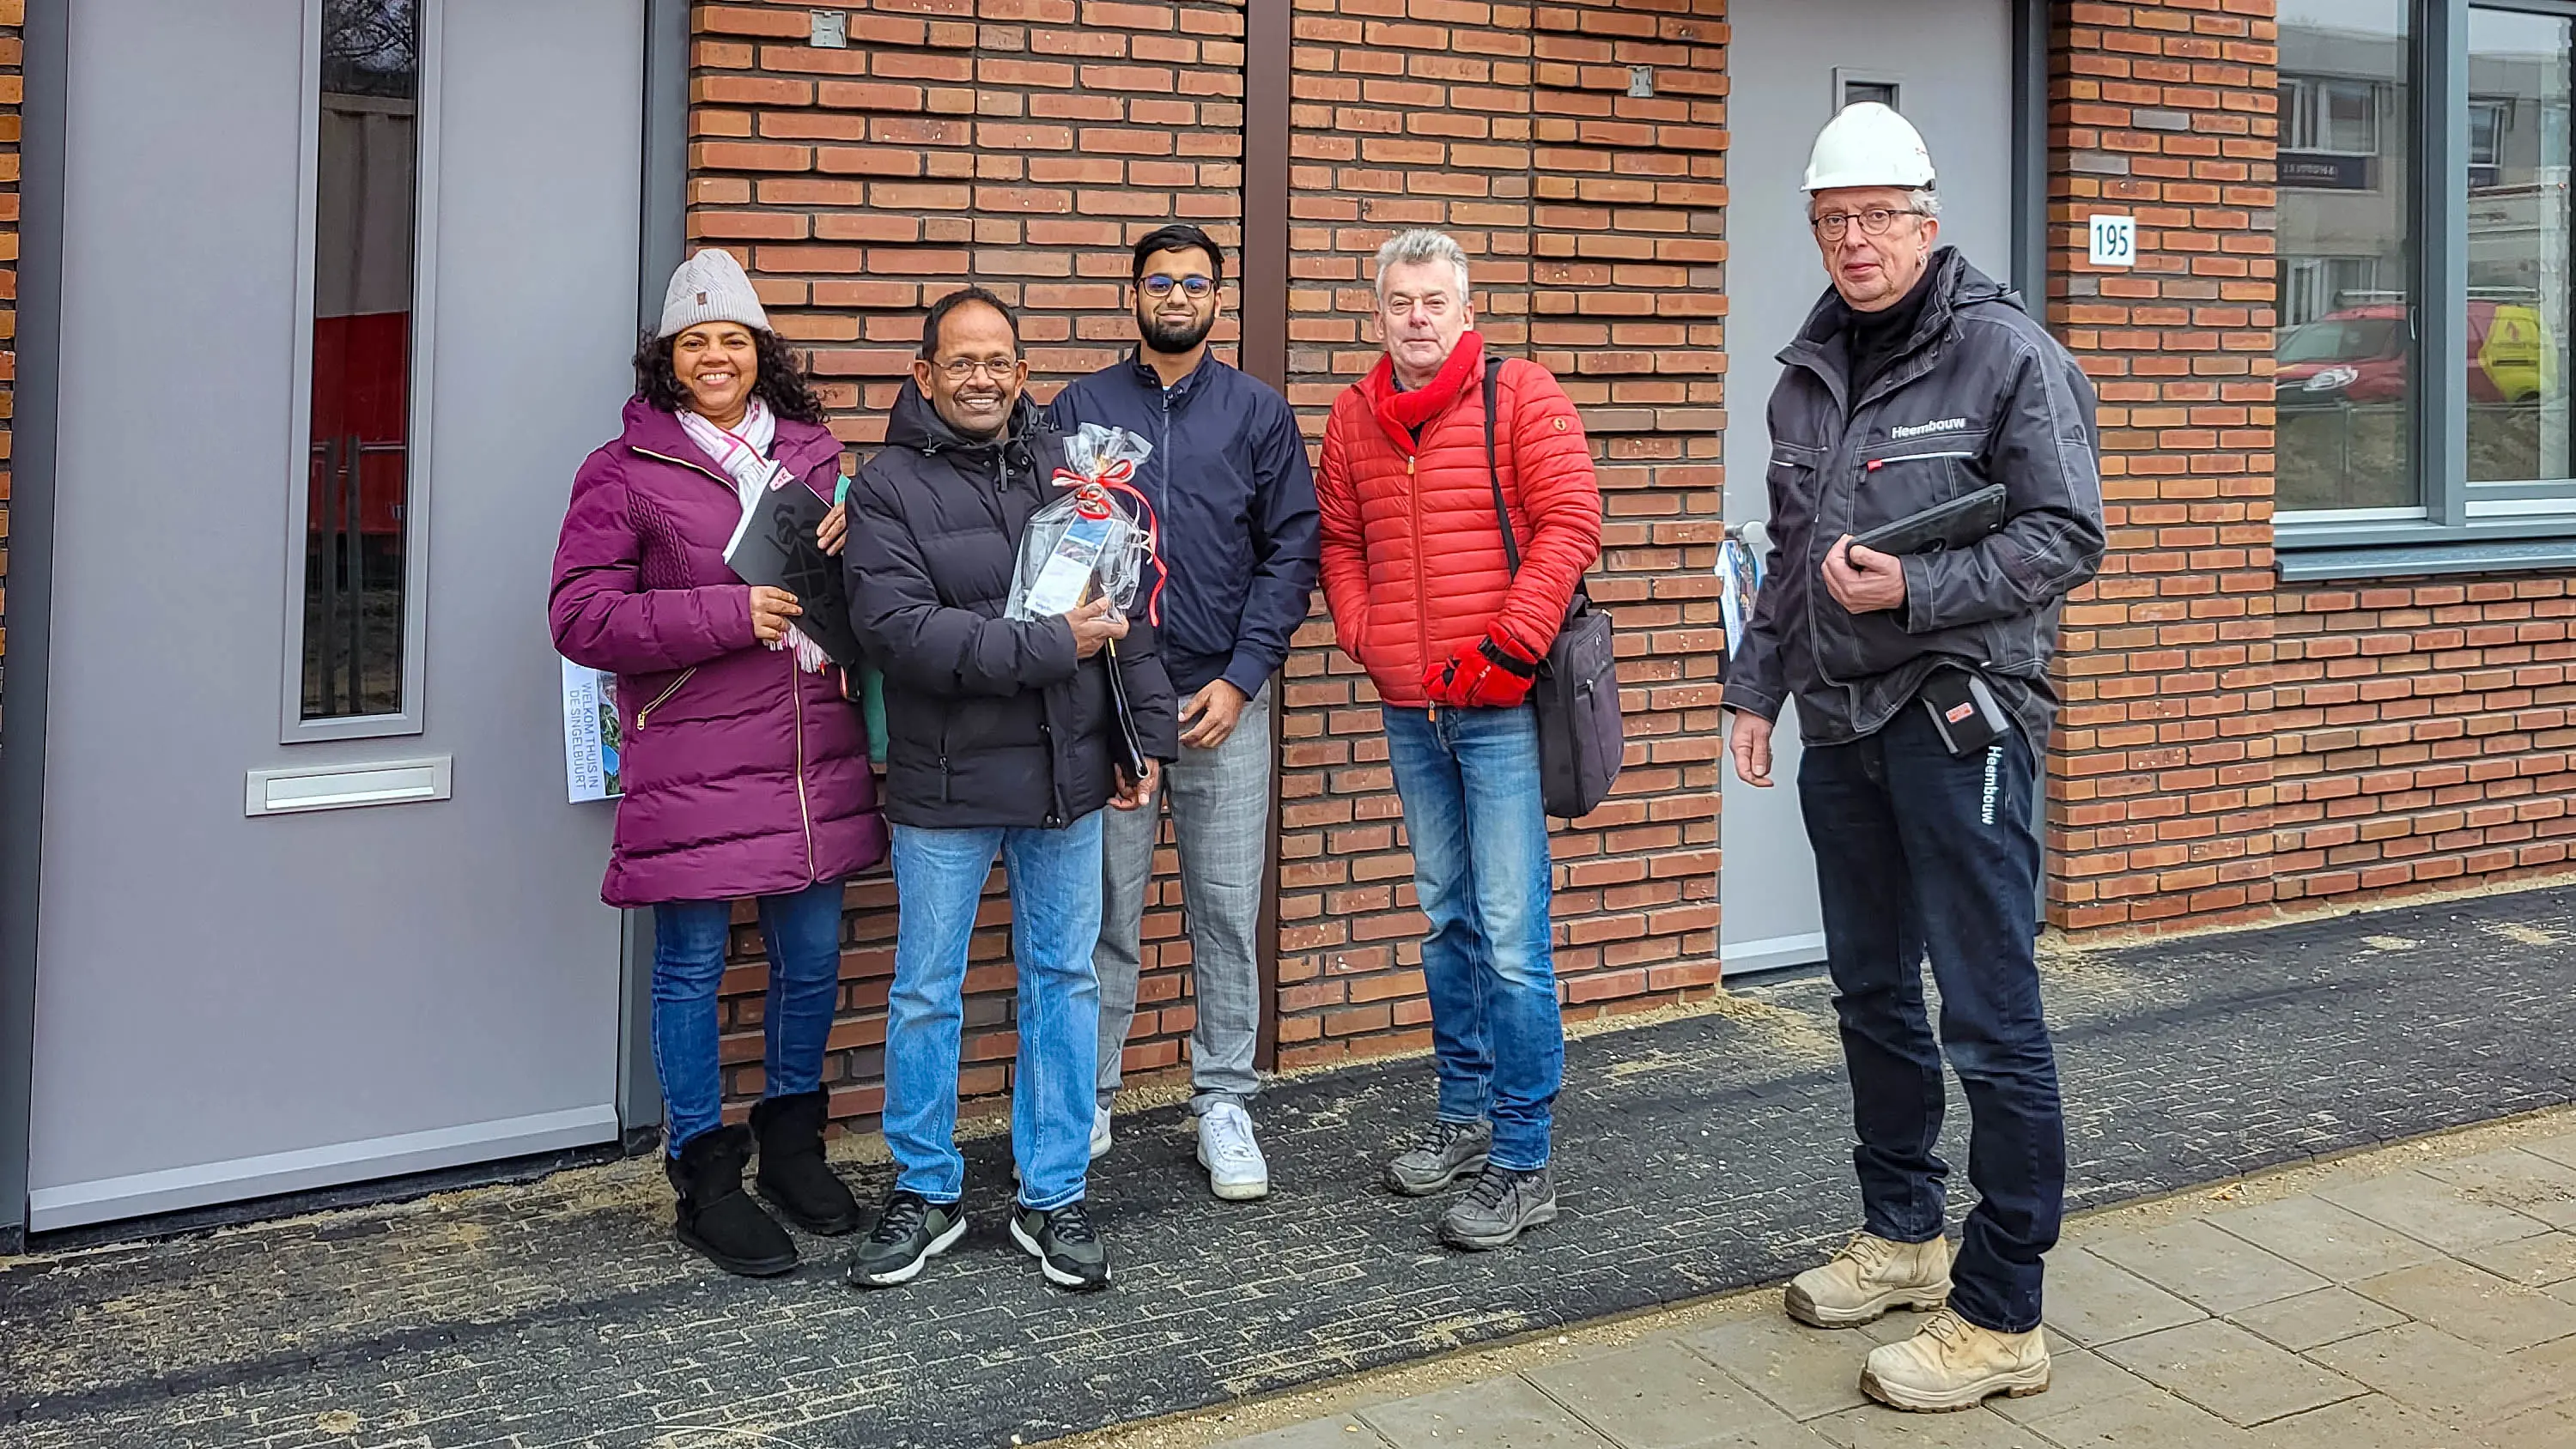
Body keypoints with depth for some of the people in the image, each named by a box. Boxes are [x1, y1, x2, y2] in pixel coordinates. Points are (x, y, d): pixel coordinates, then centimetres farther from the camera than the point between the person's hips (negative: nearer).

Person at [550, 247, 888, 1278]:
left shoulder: (814, 452, 11)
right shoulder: (625, 472, -2)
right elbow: (580, 616, -9)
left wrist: (853, 528, -2)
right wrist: (726, 613, -17)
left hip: (815, 759, 4)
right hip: (692, 764, -4)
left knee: (812, 958, 13)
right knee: (691, 968, 5)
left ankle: (791, 1142, 34)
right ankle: (706, 1180, 19)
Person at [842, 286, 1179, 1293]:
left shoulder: (1068, 469, 8)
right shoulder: (889, 486, -5)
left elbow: (1128, 609, 10)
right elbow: (899, 625, -19)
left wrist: (1147, 738, 5)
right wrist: (1049, 646, -20)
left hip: (1067, 778, 4)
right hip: (945, 787, -3)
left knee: (1064, 983, 9)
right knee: (927, 993, 6)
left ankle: (1053, 1197, 22)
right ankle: (926, 1192, 24)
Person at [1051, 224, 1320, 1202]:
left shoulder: (1258, 412, 7)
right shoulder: (1081, 408, 7)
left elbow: (1292, 549, 2)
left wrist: (1240, 678, -6)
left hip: (1224, 698, 0)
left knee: (1228, 914, 5)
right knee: (1105, 912, 5)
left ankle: (1224, 1105, 16)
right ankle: (1086, 1099, 17)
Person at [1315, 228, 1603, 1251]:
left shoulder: (1521, 396, -5)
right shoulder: (1353, 416, 10)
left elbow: (1571, 522, -10)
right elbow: (1339, 540, 17)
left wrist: (1506, 647, -14)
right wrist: (1363, 638, 2)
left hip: (1500, 703, -5)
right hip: (1408, 709, 6)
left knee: (1511, 935, -6)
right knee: (1446, 918, 17)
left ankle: (1521, 1165, 3)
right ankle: (1466, 1112, 31)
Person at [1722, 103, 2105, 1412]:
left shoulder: (2008, 354, -7)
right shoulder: (1807, 373, 13)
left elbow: (2067, 537, -11)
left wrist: (1915, 590, -21)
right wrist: (1757, 685, 15)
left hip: (1961, 722, -7)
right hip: (1840, 725, 8)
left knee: (1991, 1018, -5)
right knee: (1872, 993, 17)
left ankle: (2001, 1320, 4)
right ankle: (1903, 1236, 33)